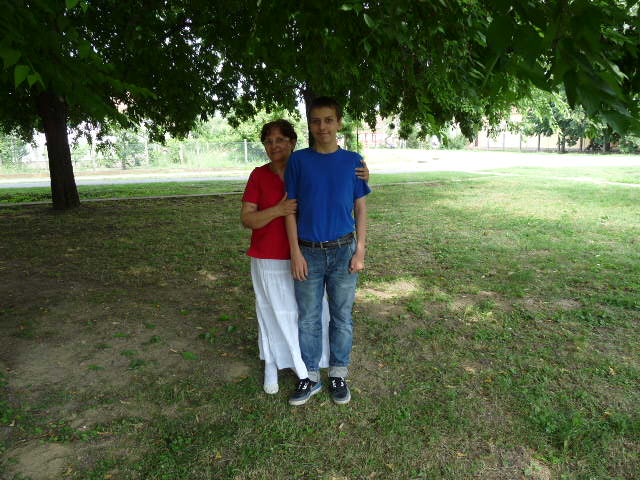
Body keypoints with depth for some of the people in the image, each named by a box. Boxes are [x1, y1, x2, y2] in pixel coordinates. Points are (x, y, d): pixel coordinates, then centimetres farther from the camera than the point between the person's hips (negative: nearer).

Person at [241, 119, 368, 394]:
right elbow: (246, 219, -9)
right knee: (272, 310, 12)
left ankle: (301, 363, 36)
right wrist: (278, 210, -27)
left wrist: (362, 177, -19)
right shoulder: (259, 175, -6)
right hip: (269, 259, -1)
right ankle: (271, 365, 34)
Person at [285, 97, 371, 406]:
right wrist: (296, 252, -5)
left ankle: (338, 374, 29)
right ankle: (310, 377, 27)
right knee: (308, 319, 9)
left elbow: (360, 209, 5)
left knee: (342, 317, 11)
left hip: (344, 252, 0)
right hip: (309, 252, 0)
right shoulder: (298, 161, -1)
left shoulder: (353, 161, 1)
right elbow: (291, 208, 1)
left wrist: (360, 251, -2)